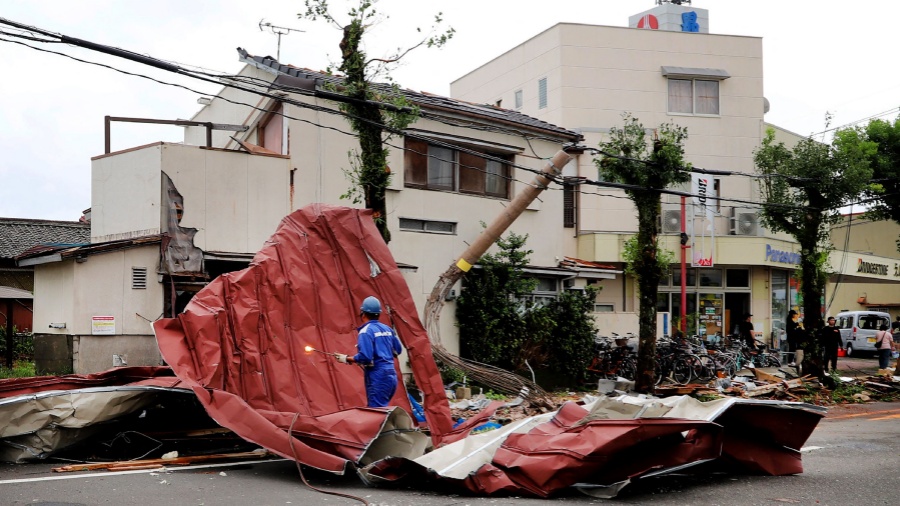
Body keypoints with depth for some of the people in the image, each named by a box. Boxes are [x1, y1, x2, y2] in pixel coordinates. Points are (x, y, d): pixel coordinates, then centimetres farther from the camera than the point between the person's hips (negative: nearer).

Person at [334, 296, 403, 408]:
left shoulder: (366, 331, -11)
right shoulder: (387, 329, 11)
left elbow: (365, 357, -20)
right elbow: (397, 350, 20)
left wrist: (347, 359, -7)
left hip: (377, 377, -8)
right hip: (391, 375, 8)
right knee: (381, 408, 18)